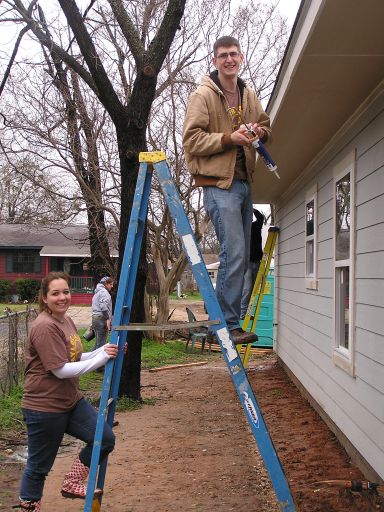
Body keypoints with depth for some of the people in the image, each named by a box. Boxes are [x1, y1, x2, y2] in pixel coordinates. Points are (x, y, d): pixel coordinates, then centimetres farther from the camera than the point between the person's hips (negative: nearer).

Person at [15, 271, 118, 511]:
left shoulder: (67, 321, 9)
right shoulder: (44, 327, -20)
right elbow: (61, 370, -23)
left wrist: (104, 351, 0)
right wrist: (101, 359, -22)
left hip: (71, 401, 9)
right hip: (44, 408, -8)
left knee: (105, 438, -1)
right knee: (39, 465, 5)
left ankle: (72, 483, 18)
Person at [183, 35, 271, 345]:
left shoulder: (250, 96, 15)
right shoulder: (203, 96, -4)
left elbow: (266, 127, 26)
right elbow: (191, 140, -10)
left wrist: (261, 132, 2)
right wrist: (229, 138, -20)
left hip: (244, 182, 8)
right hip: (219, 183, -8)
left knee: (241, 256, 9)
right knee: (234, 253, -15)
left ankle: (222, 318, 19)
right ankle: (229, 325, -8)